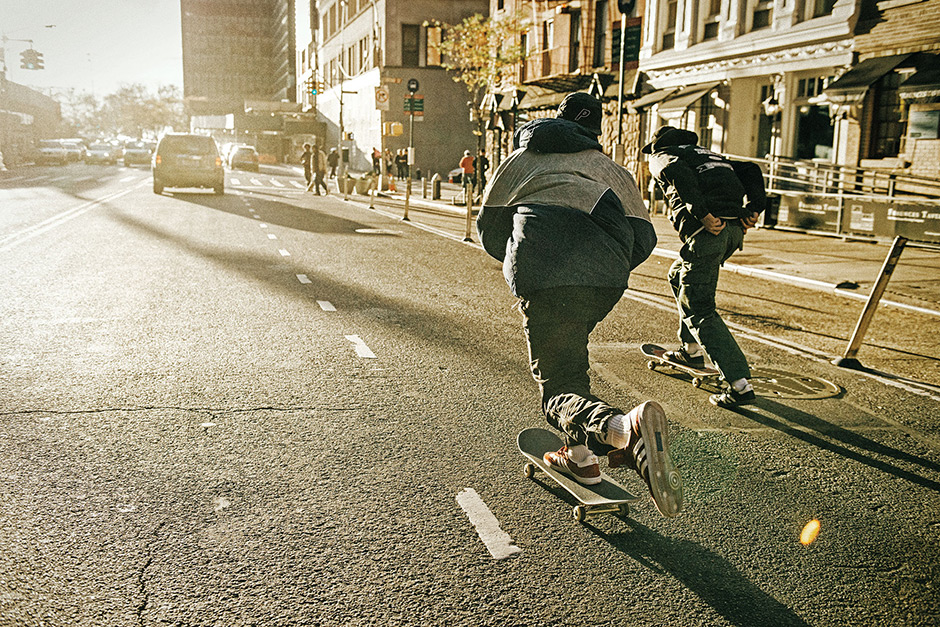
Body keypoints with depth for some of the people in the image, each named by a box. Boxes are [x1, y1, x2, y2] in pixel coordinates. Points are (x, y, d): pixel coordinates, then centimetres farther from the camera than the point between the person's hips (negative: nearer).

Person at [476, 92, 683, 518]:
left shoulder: (522, 158, 27)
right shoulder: (612, 169, 29)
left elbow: (489, 228, 27)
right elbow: (642, 237, 18)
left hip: (541, 278, -3)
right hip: (606, 278, 4)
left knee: (559, 389, -3)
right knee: (568, 353, 30)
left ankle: (625, 429, -35)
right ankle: (581, 455, 27)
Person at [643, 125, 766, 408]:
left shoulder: (660, 157, 15)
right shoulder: (709, 154, 34)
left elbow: (676, 170, -11)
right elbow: (751, 170, 20)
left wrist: (703, 214, -18)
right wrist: (754, 208, 8)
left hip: (708, 231, -7)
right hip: (734, 229, 8)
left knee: (698, 310, -3)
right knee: (678, 276, 29)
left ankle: (740, 384, -11)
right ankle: (692, 349, 36)